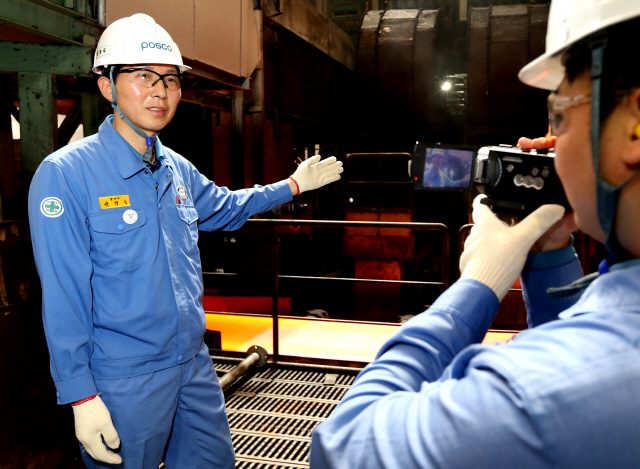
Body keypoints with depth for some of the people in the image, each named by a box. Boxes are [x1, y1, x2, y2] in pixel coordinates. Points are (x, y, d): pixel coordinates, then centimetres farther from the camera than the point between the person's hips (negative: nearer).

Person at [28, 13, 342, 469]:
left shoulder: (178, 170, 5)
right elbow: (64, 300, -16)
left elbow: (224, 207, 26)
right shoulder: (65, 175, -15)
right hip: (124, 383, -6)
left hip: (195, 365, 7)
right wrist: (82, 397, -17)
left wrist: (293, 184, 26)